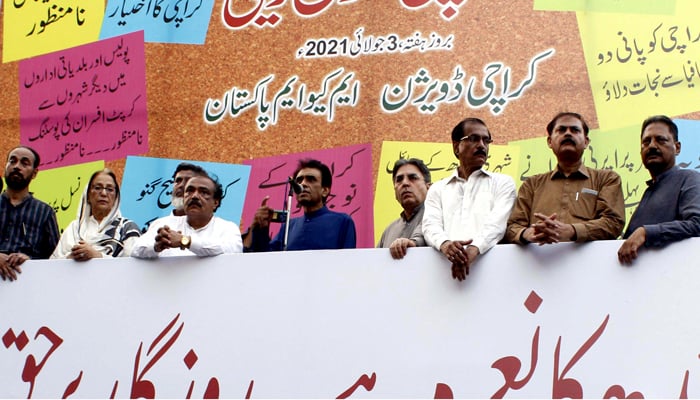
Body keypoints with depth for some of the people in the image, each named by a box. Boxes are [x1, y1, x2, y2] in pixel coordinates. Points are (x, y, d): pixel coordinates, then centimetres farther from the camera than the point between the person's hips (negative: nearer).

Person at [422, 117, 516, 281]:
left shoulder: (503, 183, 14)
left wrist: (474, 249, -19)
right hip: (446, 265, 2)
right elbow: (431, 224, 4)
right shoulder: (437, 189, 20)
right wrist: (444, 244, -18)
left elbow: (497, 222, -1)